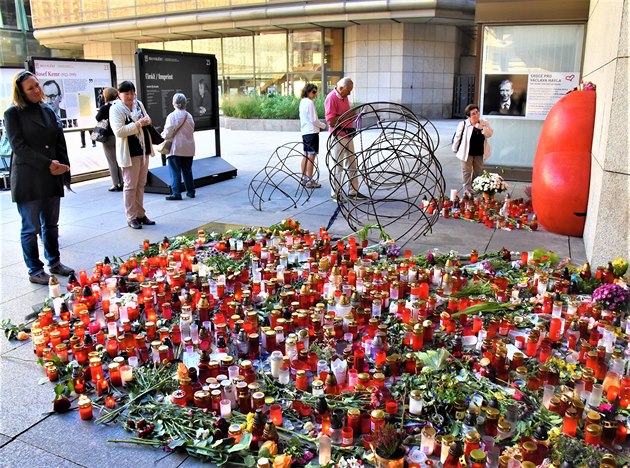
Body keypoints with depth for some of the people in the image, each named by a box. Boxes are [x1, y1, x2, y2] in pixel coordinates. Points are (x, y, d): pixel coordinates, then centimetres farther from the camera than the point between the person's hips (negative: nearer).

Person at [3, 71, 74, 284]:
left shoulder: (48, 110, 13)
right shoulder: (13, 114, -4)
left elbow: (60, 141, 11)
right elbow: (18, 147, -11)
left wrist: (61, 165, -5)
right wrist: (48, 164, -17)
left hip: (52, 178, 5)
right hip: (28, 180, -5)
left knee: (51, 224, 14)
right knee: (31, 227, 2)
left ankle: (54, 262, 27)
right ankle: (34, 271, 13)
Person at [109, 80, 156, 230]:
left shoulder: (138, 104, 9)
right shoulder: (116, 108, -11)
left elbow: (147, 120, 21)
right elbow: (119, 131, -21)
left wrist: (146, 120, -3)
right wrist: (138, 124, -24)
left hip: (144, 150, 7)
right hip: (129, 152, -7)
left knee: (141, 184, 13)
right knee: (130, 185, -2)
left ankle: (140, 214, 21)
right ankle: (131, 218, 6)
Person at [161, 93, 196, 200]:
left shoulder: (172, 116, -10)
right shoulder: (189, 116, 7)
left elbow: (168, 133, -10)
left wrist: (163, 135, 10)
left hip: (176, 148, -6)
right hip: (189, 148, 6)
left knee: (175, 171, -1)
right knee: (187, 170, 14)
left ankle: (176, 193, -2)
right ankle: (191, 191, 19)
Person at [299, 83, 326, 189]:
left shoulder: (302, 102, 15)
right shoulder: (309, 102, -14)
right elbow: (313, 120, -16)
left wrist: (319, 125, 14)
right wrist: (323, 126, 0)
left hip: (304, 131, 10)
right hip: (312, 132, -10)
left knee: (306, 155, 15)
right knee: (312, 156, -8)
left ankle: (304, 178, 22)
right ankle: (310, 181, -8)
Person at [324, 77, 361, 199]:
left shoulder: (344, 97, 13)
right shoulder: (331, 98, -14)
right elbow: (330, 121, -22)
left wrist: (352, 114, 7)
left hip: (348, 135, 9)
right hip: (338, 136, -9)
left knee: (352, 164, 13)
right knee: (337, 166, -2)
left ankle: (353, 191, 22)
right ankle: (335, 194, 7)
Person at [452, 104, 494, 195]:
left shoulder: (485, 124, -3)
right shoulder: (463, 124, -15)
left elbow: (489, 134, -12)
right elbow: (457, 137, -6)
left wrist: (481, 127, -27)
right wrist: (455, 149, 2)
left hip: (479, 153, 4)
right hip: (466, 152, -4)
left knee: (478, 171, 16)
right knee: (467, 171, 4)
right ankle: (467, 189, 14)